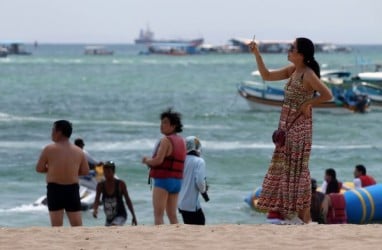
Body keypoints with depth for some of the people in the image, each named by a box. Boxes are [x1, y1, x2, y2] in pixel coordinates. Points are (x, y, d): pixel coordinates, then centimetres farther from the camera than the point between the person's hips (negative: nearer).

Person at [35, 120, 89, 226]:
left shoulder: (49, 149, -6)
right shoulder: (78, 151, 3)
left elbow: (39, 169, -2)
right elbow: (85, 171, 7)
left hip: (54, 189, -2)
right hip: (72, 190, 2)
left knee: (56, 226, 2)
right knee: (77, 224, 6)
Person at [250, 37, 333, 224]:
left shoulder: (308, 75, -16)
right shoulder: (292, 70, 8)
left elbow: (327, 95, -18)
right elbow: (266, 76, 13)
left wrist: (308, 103, -12)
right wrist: (256, 54, 6)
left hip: (299, 126, -9)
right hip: (287, 124, 9)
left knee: (297, 167, -5)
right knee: (283, 166, 11)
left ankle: (303, 216, 0)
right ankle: (288, 209, 18)